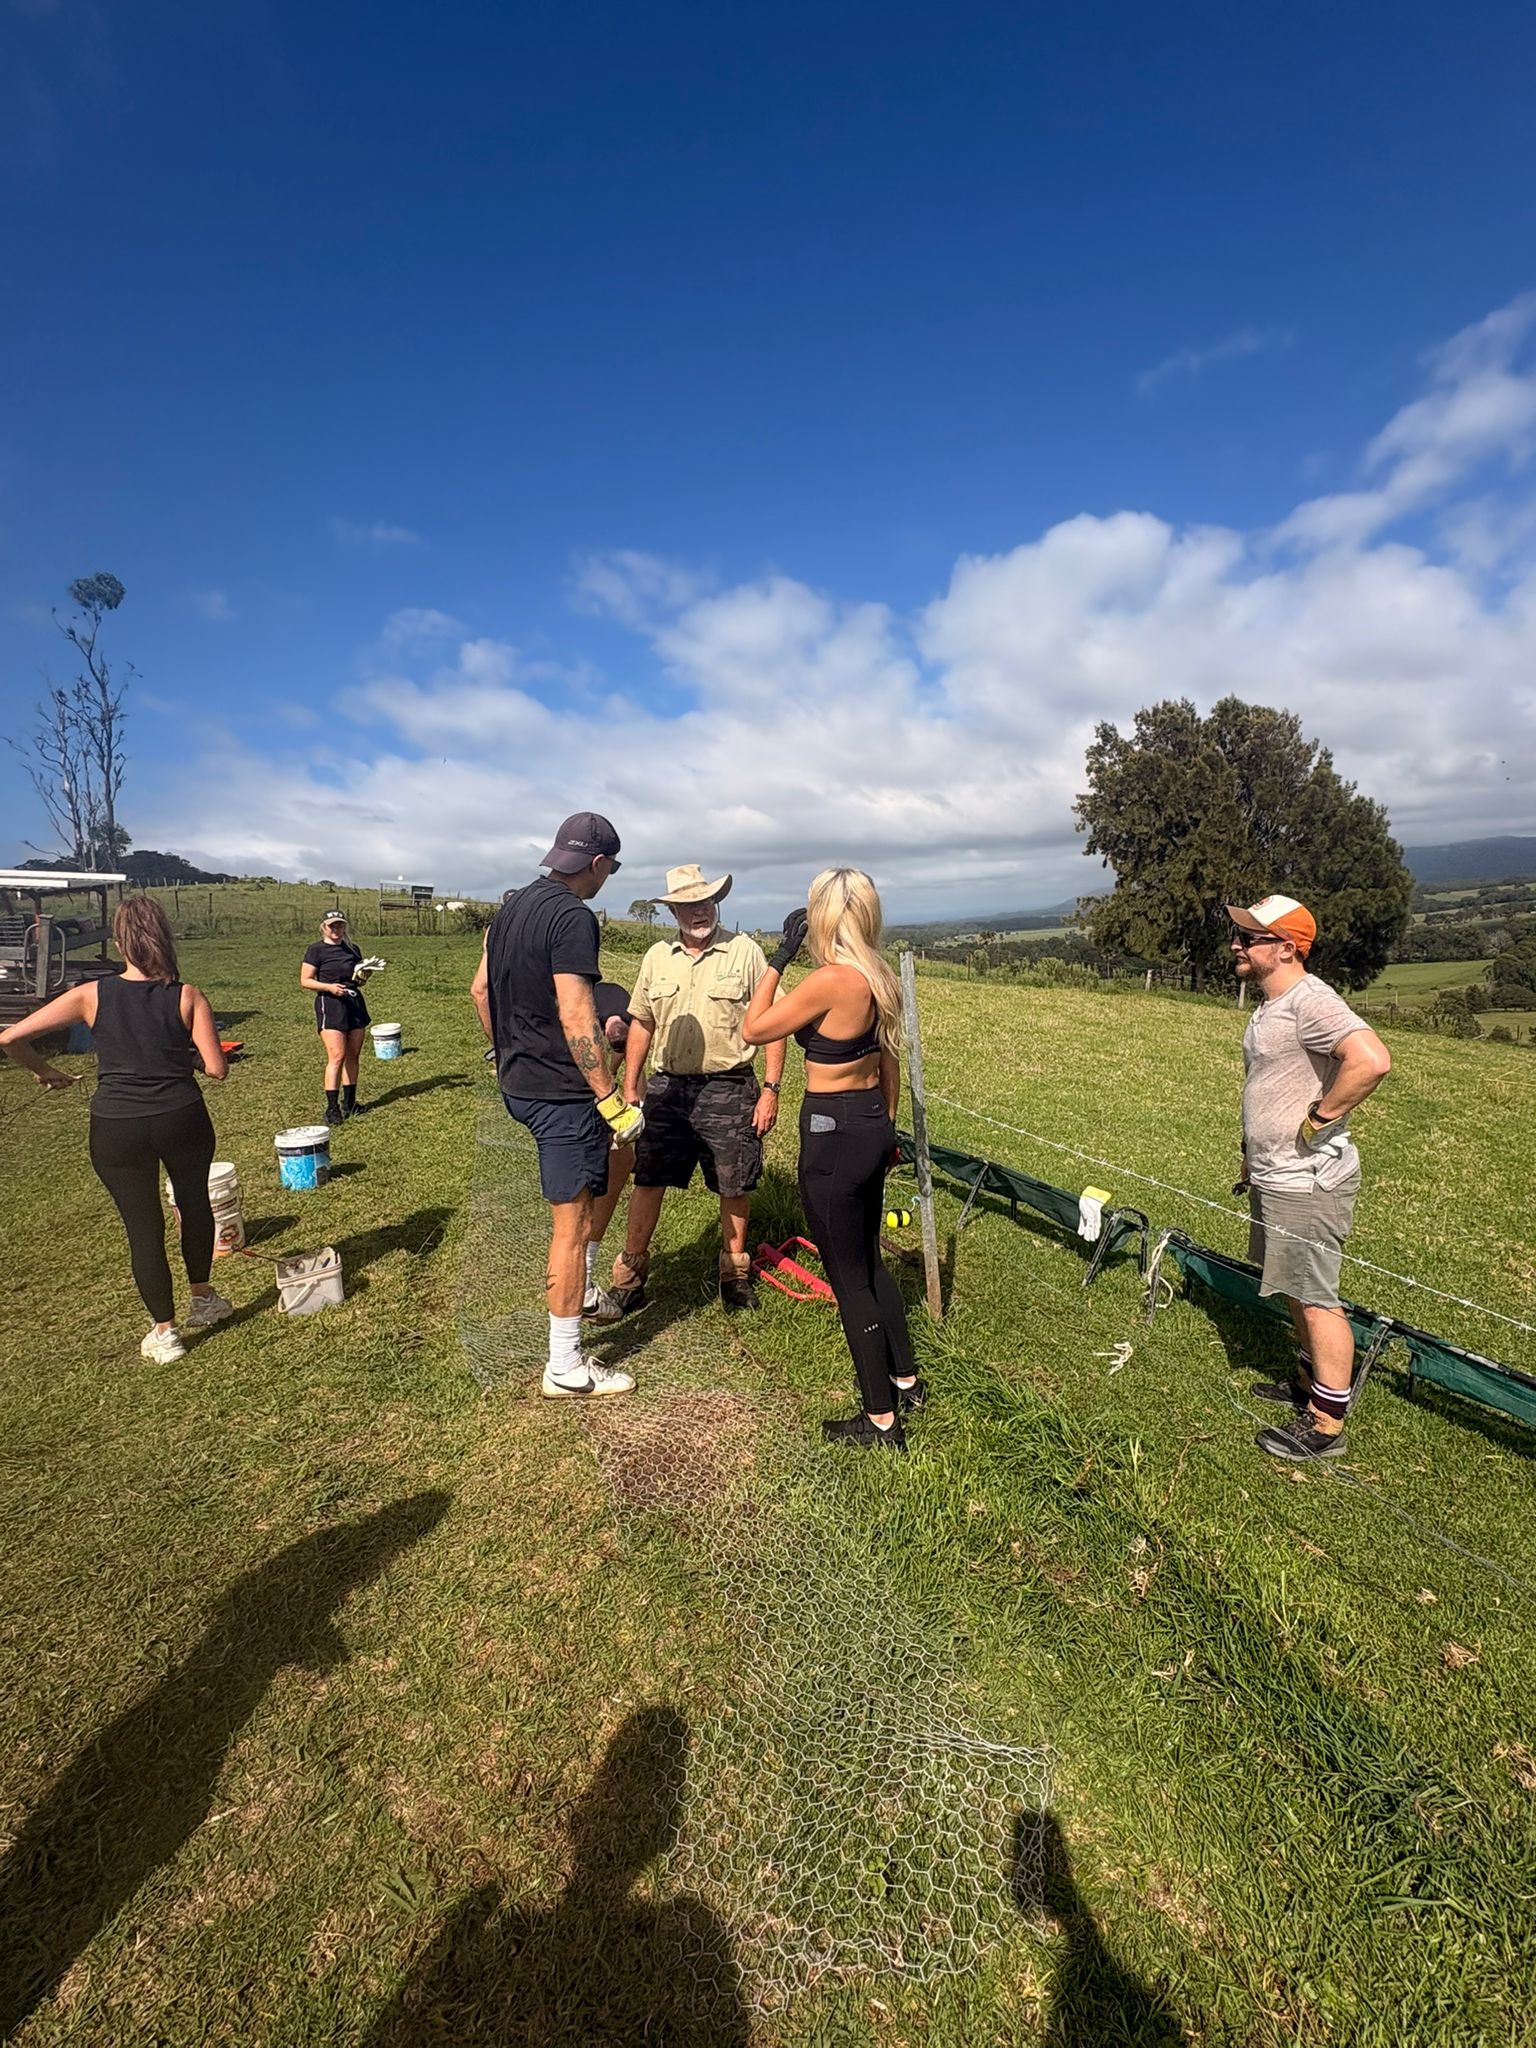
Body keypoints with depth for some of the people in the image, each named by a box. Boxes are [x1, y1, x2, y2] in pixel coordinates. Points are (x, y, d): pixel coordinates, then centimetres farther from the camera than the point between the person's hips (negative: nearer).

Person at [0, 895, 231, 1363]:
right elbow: (217, 1069, -10)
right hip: (182, 1119, 0)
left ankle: (164, 1333, 24)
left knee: (143, 1226, 13)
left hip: (116, 1130, 0)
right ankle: (202, 1298, 40)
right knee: (195, 1203, 24)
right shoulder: (187, 996, -7)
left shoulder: (91, 995, -5)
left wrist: (44, 1071, 14)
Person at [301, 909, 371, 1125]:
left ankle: (349, 1102, 19)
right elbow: (305, 980, -4)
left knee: (353, 1055, 8)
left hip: (355, 1003, 6)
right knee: (336, 1056, -13)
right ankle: (332, 1107, -10)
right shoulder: (316, 950, -2)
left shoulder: (353, 950, 14)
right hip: (330, 1005, -6)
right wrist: (329, 987, -19)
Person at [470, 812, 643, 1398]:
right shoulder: (572, 916, -19)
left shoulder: (512, 908, 10)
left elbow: (480, 989, 18)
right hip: (562, 1092, -10)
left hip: (518, 1083, 10)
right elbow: (576, 1019, -26)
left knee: (614, 1161, 27)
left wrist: (506, 1053, 28)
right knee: (570, 1224, 1)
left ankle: (583, 1290, 33)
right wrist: (612, 1101, -23)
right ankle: (566, 1369, 15)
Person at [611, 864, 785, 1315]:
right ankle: (630, 1270, 23)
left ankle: (735, 1268, 30)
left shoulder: (745, 951, -4)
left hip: (729, 1089, -2)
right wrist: (630, 1088, 10)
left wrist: (771, 1089, -9)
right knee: (647, 1180, 6)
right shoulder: (657, 957, 8)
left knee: (734, 1185, 9)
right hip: (667, 1087, 3)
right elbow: (641, 1024, 14)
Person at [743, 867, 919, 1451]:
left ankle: (881, 1422, 21)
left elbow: (752, 1030, -13)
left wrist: (781, 955, -8)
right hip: (872, 1126, 9)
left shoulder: (829, 980, -22)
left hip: (833, 1135, -9)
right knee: (869, 1262, 24)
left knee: (848, 1278, 6)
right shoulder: (877, 978, 4)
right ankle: (906, 1380, 41)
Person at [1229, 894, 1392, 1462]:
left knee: (1316, 1299, 1)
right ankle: (1310, 1381, 39)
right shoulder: (1270, 1004, 11)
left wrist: (1319, 1118, -24)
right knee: (1297, 1290, 22)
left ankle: (1326, 1425, 14)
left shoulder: (1309, 1000, -21)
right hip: (1276, 1176, 10)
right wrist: (1253, 1157, 23)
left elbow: (1372, 1060, -36)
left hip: (1308, 1181, -10)